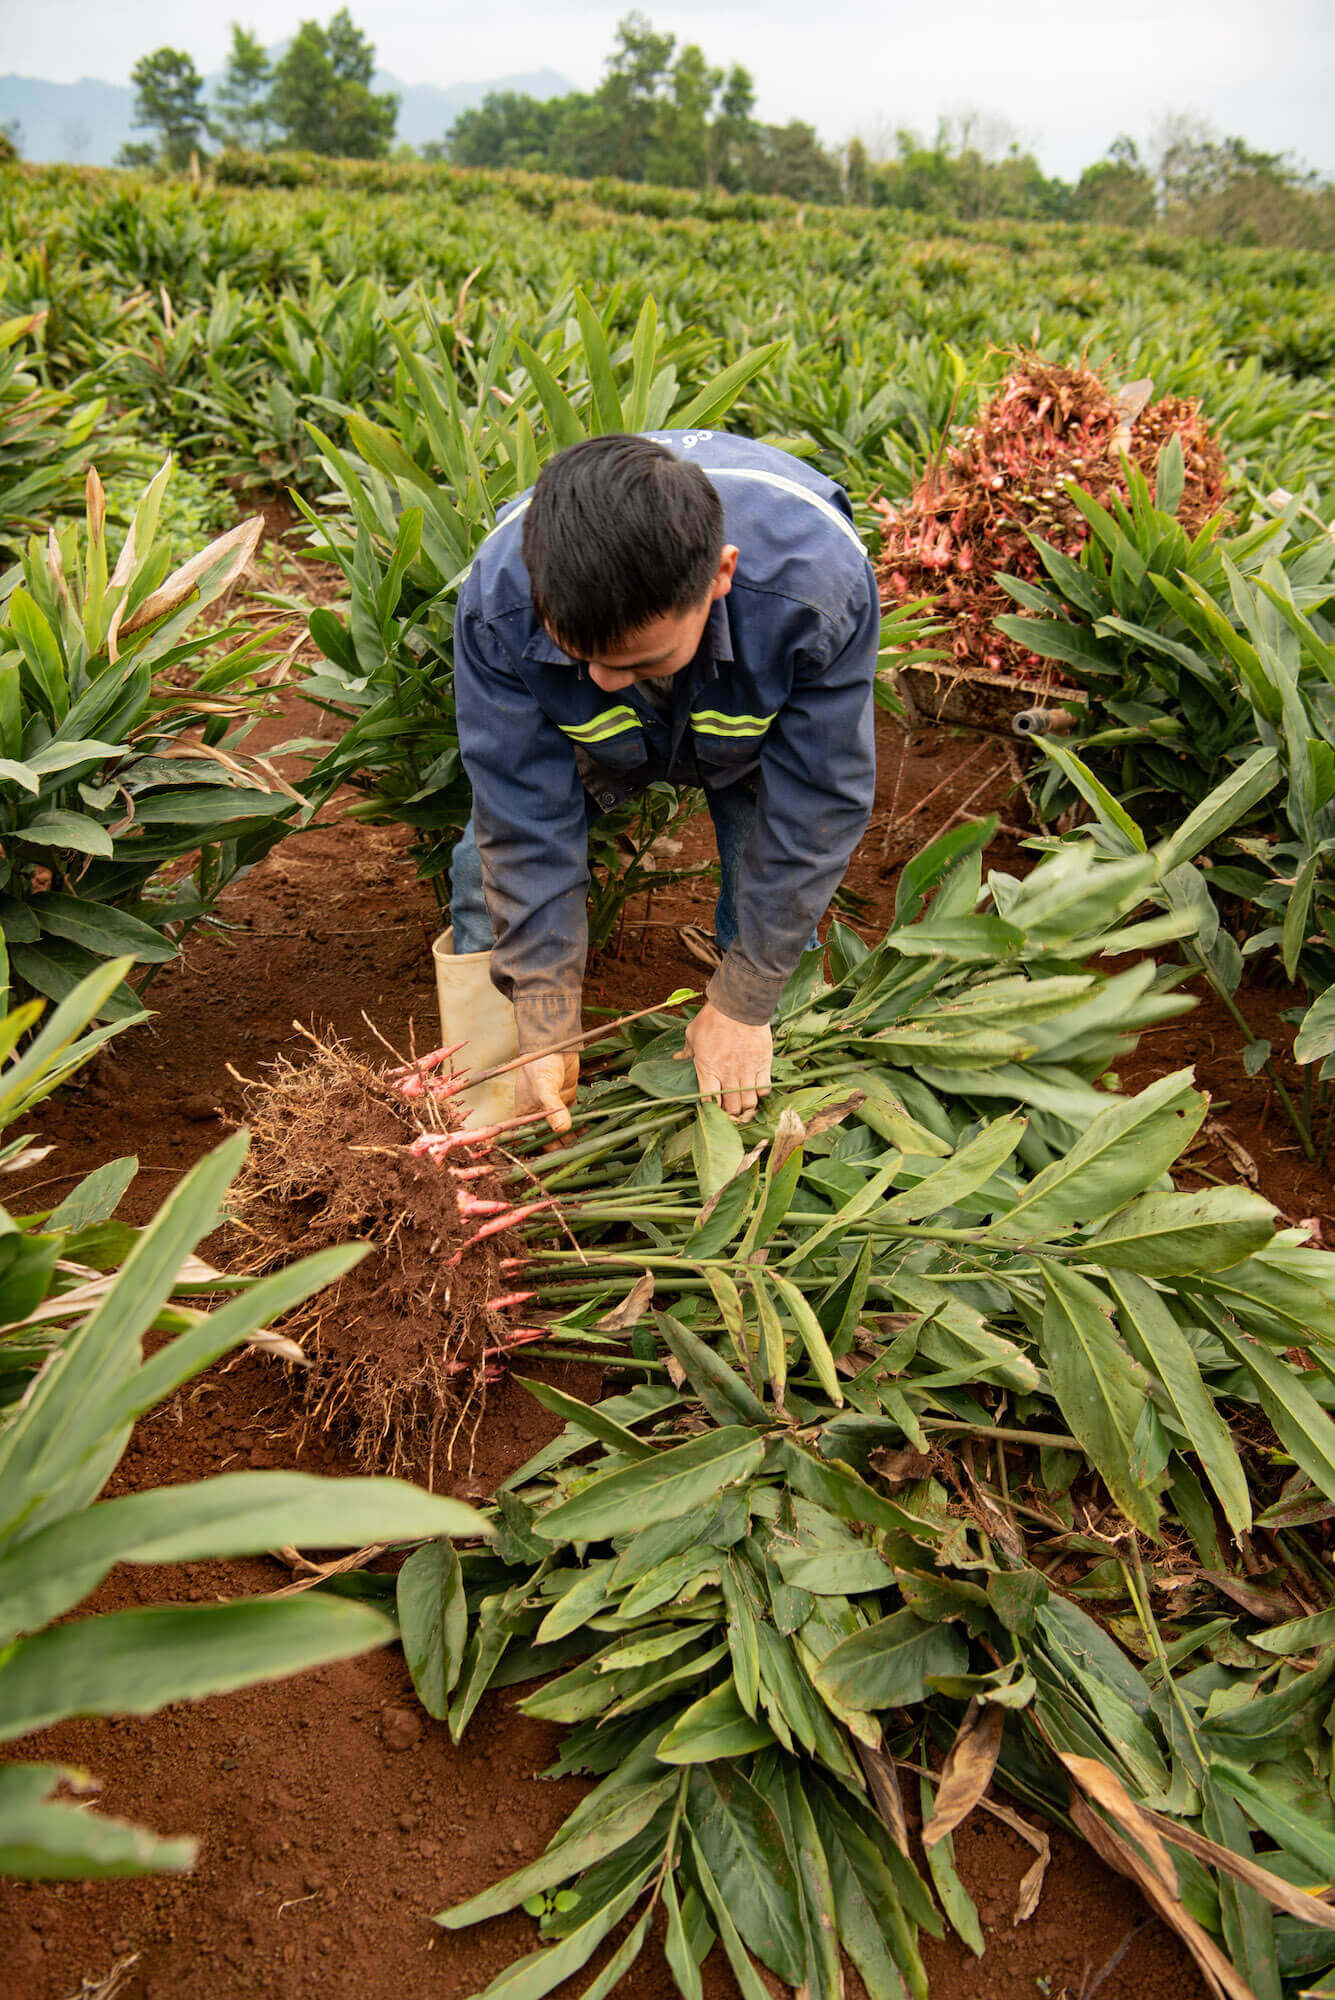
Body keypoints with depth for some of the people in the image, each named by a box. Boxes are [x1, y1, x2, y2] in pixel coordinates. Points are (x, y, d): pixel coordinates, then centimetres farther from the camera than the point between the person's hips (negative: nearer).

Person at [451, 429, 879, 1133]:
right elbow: (527, 818, -30)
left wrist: (740, 1008, -26)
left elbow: (816, 807, -32)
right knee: (494, 869, -8)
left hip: (760, 724, 0)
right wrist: (547, 1030, -30)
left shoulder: (820, 585, -44)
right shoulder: (498, 603, -39)